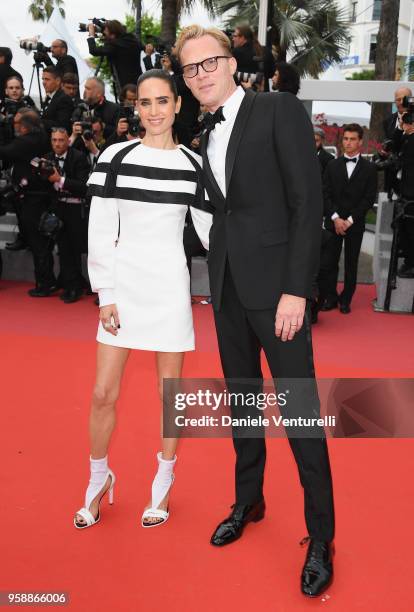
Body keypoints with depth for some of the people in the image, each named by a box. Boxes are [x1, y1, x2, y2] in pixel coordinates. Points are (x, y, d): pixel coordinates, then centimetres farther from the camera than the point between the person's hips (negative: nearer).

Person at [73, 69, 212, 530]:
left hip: (170, 285, 0)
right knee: (103, 394, 4)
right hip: (123, 284, 0)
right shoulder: (115, 157, -1)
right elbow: (100, 231, -2)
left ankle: (163, 483, 28)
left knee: (170, 392, 8)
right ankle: (99, 478, 28)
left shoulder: (193, 164, 2)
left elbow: (210, 229, 6)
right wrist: (105, 294, -6)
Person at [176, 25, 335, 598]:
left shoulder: (280, 110, -5)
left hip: (275, 284, -6)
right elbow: (222, 212, 13)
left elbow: (308, 202, -12)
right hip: (227, 288, 6)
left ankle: (321, 536, 14)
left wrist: (296, 290, -17)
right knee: (242, 400, 16)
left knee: (300, 410, -1)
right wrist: (218, 282, 4)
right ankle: (248, 501, 34)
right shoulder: (207, 138, 15)